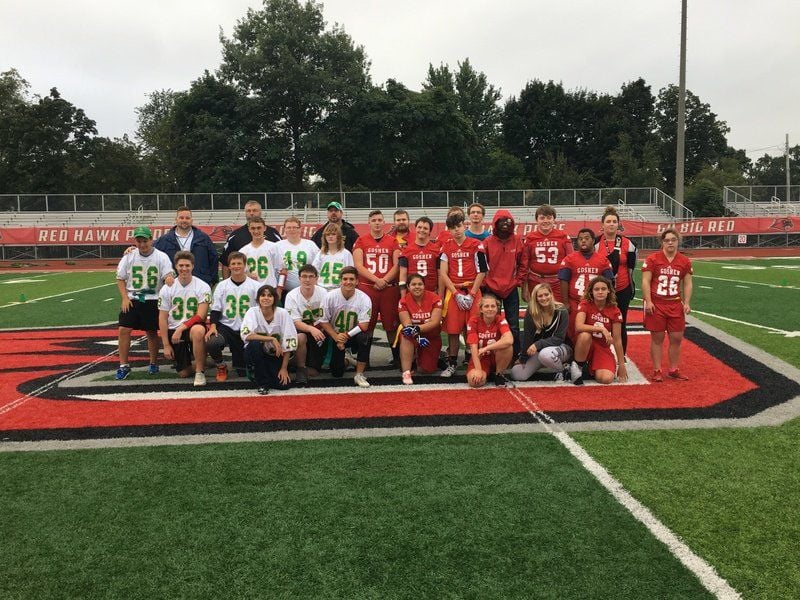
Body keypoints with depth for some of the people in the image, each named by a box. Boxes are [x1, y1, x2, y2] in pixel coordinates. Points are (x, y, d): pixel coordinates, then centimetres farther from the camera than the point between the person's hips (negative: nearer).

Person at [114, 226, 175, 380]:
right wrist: (125, 298, -4)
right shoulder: (129, 256, 1)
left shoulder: (161, 257, -6)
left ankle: (153, 363, 25)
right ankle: (123, 366, 3)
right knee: (123, 330, -7)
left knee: (152, 332, 7)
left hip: (152, 300, -2)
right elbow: (120, 279, 7)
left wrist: (169, 278, -39)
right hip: (132, 299, 2)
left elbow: (169, 275, -14)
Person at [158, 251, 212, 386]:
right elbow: (163, 319, 2)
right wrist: (166, 345, -2)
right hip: (173, 331, 2)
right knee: (184, 373, -3)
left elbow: (201, 316, -12)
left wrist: (181, 328, -21)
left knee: (198, 330, -42)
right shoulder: (167, 289, 1)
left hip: (193, 326, -2)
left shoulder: (202, 287, -6)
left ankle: (200, 372, -25)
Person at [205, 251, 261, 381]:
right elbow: (215, 309, 3)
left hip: (247, 329, 0)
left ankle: (238, 362, 37)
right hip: (226, 326, 0)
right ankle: (221, 367, 0)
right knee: (211, 343, -33)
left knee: (244, 372, -3)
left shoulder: (255, 285, 2)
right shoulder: (222, 285, 5)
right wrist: (213, 326, -14)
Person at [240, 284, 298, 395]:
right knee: (255, 343, -34)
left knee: (283, 384, -18)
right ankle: (262, 382, -13)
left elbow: (289, 342, -11)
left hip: (276, 355, 1)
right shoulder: (252, 311, -14)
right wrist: (272, 339, -31)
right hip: (256, 353, -1)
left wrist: (284, 368, -12)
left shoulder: (282, 313, -12)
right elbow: (245, 335, -29)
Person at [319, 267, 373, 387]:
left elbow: (364, 326, -21)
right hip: (334, 336, 1)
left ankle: (359, 375, -21)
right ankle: (345, 359, 31)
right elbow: (324, 321, -7)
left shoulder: (364, 299, -17)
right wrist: (336, 337, -19)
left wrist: (346, 336, -22)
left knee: (365, 337, -37)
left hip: (354, 336, -1)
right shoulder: (330, 296, -13)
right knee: (337, 373, -7)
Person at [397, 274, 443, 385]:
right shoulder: (404, 301, -10)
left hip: (431, 337, 1)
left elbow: (435, 322, -21)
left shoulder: (434, 298, -12)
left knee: (426, 369, -5)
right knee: (406, 335, -37)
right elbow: (407, 324, -19)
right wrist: (417, 336, -38)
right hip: (413, 336, 0)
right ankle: (406, 373, -29)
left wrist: (417, 328, -37)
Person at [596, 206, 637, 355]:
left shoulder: (627, 244, 1)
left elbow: (630, 268, 6)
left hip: (622, 290, 1)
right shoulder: (595, 243, -1)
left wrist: (631, 287, 5)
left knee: (621, 326, 8)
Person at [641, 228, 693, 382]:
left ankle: (673, 370, 20)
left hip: (675, 305, 4)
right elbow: (645, 281, -7)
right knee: (657, 338, 2)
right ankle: (657, 371, 11)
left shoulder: (685, 261, 6)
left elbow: (687, 284, 10)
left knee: (677, 338, 7)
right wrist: (648, 302, -14)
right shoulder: (652, 259, -5)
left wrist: (686, 303, 1)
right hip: (656, 304, -4)